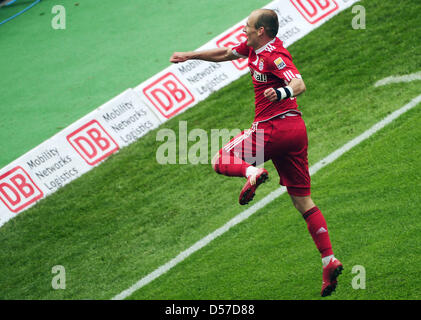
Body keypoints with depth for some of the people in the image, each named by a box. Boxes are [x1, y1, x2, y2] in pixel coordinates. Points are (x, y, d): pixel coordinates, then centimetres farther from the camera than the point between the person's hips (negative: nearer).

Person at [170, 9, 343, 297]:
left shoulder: (274, 55, -14)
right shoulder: (254, 47, 13)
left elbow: (299, 84, -28)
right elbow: (224, 54, 29)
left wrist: (282, 93, -48)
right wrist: (189, 56, 34)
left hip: (272, 127, -9)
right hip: (295, 128, 9)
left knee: (220, 162, 8)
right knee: (303, 201, 6)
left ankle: (252, 171, -23)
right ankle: (329, 261, -3)